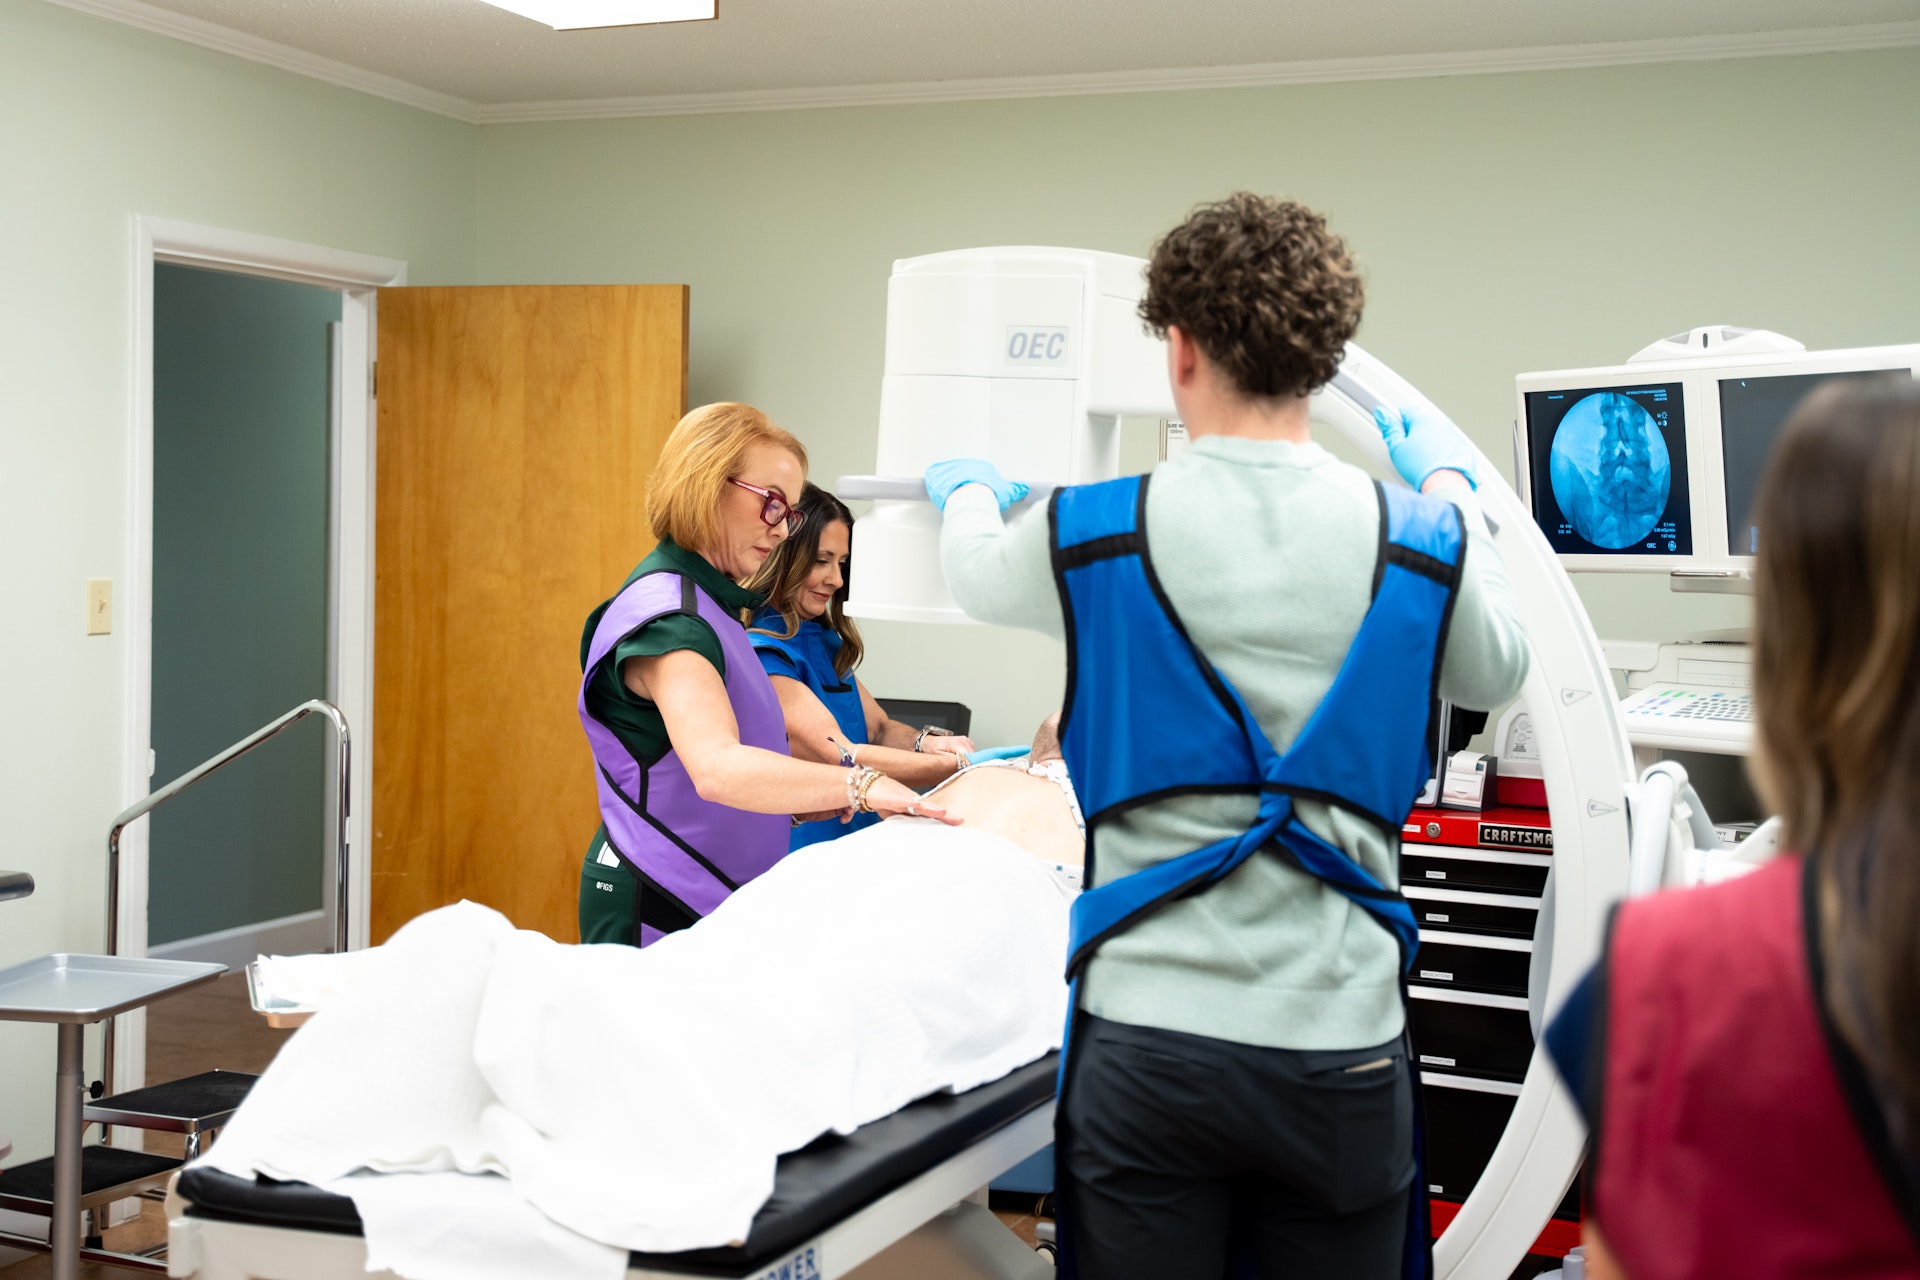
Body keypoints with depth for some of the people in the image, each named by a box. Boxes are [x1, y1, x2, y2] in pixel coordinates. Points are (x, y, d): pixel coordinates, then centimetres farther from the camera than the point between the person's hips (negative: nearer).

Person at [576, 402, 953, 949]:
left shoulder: (712, 602, 14)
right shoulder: (668, 616, -18)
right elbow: (717, 768, -34)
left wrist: (800, 804, 1)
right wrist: (858, 783, -36)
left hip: (715, 902, 10)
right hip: (658, 912, -10)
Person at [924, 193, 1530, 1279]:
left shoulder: (1093, 536, -7)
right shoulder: (1420, 542, -4)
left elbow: (980, 575, 17)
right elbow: (1500, 672, 19)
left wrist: (967, 492, 42)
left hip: (1146, 1030, -1)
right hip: (1338, 1035, 1)